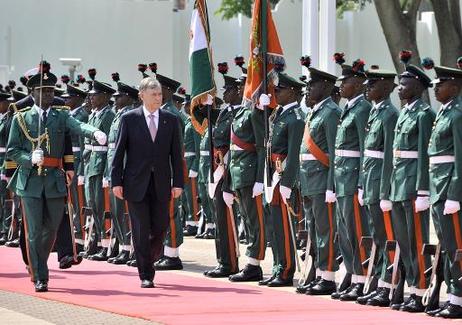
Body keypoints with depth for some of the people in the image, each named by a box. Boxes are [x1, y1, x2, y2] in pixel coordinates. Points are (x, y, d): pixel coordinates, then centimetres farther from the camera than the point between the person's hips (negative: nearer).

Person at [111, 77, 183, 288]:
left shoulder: (171, 120, 6)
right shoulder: (129, 119, 0)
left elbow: (176, 154, 6)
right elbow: (119, 152, 1)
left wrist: (178, 183, -1)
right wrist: (116, 182, -5)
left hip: (162, 184, 2)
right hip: (136, 183, -2)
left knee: (160, 228, 2)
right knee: (141, 231, -1)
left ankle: (148, 260, 28)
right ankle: (146, 275, 5)